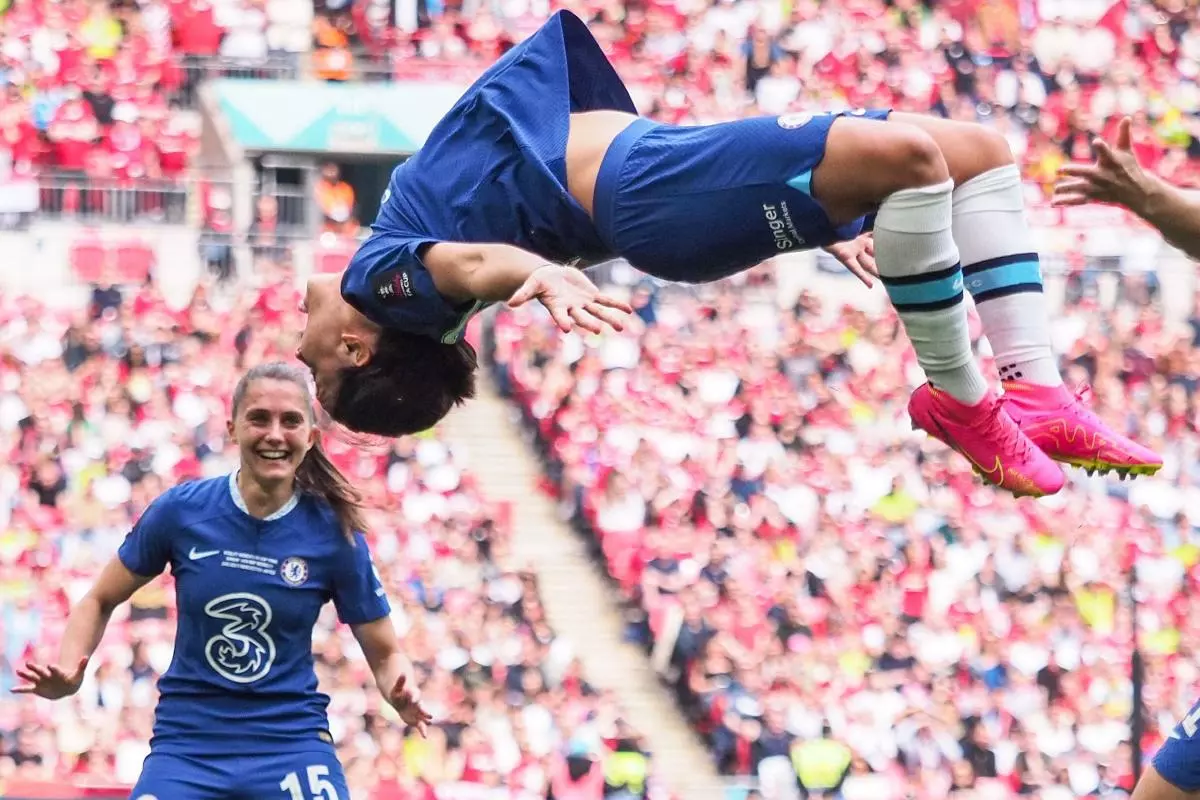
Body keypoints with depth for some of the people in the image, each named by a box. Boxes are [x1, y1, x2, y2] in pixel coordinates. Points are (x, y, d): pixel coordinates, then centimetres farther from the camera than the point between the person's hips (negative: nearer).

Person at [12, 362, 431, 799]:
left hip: (292, 742, 0)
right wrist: (67, 673, -9)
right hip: (188, 745, 0)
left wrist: (402, 695, -18)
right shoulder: (181, 510, -5)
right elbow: (100, 602, 9)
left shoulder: (334, 534, -6)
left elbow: (385, 653, 4)